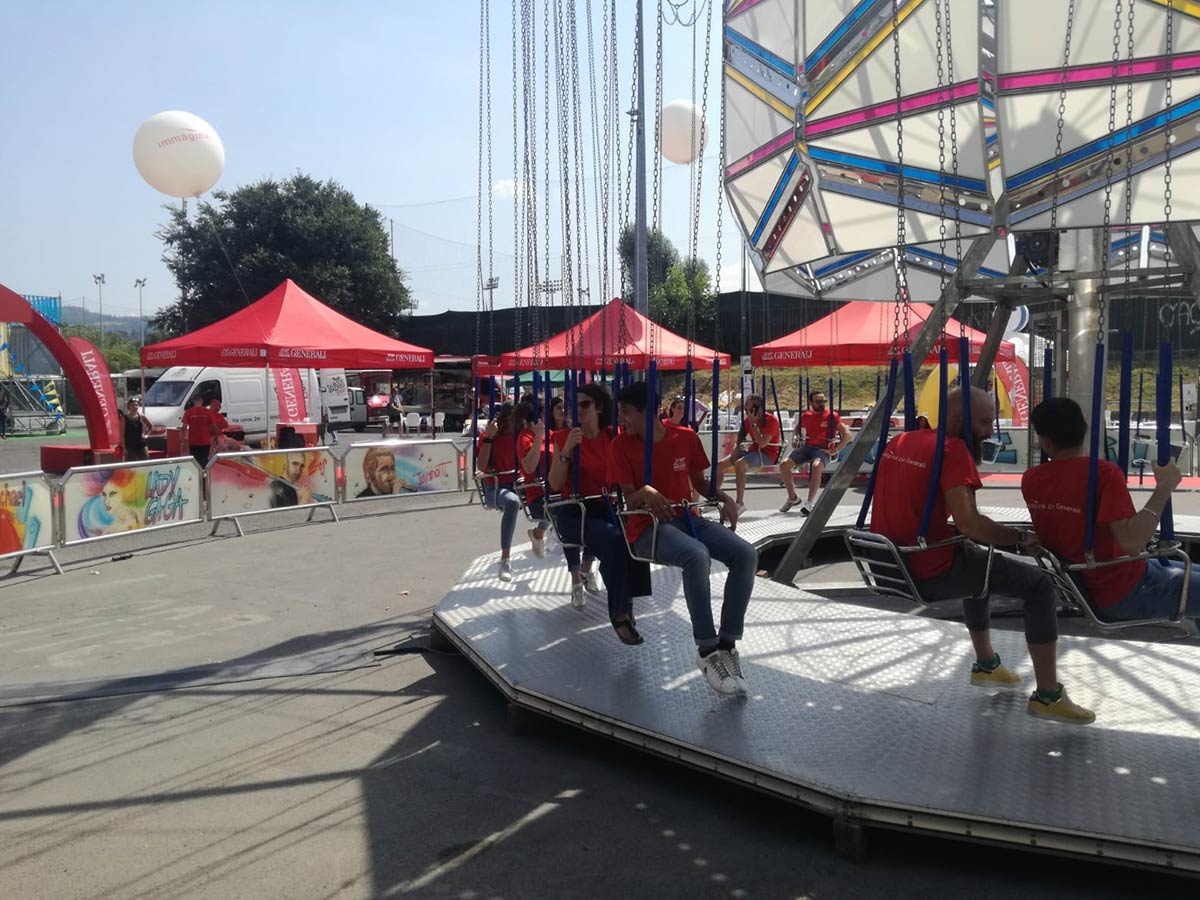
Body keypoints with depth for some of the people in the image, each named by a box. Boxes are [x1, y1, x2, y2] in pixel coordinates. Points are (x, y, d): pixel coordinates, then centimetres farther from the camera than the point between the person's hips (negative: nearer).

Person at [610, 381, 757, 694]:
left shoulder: (686, 437, 3)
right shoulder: (622, 445, -5)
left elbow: (700, 482, 15)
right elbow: (629, 500, -8)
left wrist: (724, 498, -5)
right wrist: (645, 492, -31)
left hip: (686, 517, 4)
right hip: (647, 527, -4)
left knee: (746, 554, -21)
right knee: (697, 555, -36)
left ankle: (727, 644, -14)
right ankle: (707, 650, -23)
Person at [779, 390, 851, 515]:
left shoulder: (832, 416, 3)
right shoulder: (806, 416, 15)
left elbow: (847, 434, -2)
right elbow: (797, 429, 33)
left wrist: (836, 450, -12)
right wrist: (794, 438, 11)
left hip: (823, 449, -4)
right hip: (806, 447, 4)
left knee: (816, 466, -39)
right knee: (784, 465, -18)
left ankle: (810, 503, -33)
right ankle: (792, 498, 3)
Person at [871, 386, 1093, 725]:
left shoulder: (898, 442, 11)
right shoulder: (953, 449, -13)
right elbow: (968, 522, -23)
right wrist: (1022, 537, -8)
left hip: (889, 567, 9)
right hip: (929, 576, -9)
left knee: (978, 560, 35)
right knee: (1041, 585, 2)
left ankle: (986, 663, 44)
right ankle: (1048, 695, 5)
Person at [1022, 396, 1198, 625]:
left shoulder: (1030, 479, -5)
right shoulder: (1103, 472, -25)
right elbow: (1132, 543, -35)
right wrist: (1164, 488, -26)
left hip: (1084, 586, 8)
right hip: (1124, 592, -8)